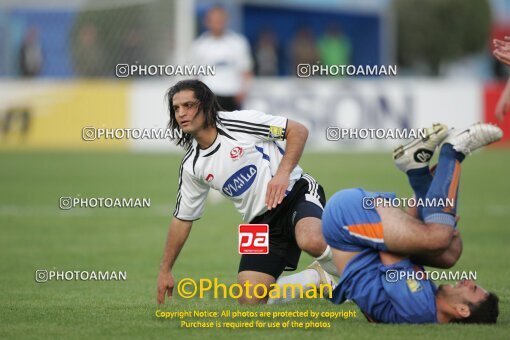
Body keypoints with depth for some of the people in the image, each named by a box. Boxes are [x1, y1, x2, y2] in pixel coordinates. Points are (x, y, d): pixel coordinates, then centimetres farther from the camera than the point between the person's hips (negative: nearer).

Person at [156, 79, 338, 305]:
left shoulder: (238, 123, -11)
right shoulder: (191, 166, 4)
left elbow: (298, 131, -9)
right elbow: (182, 218, 15)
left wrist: (283, 173, -23)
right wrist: (165, 270, 16)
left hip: (296, 193, -6)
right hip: (261, 222, 6)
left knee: (311, 241, -40)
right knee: (250, 301, -9)